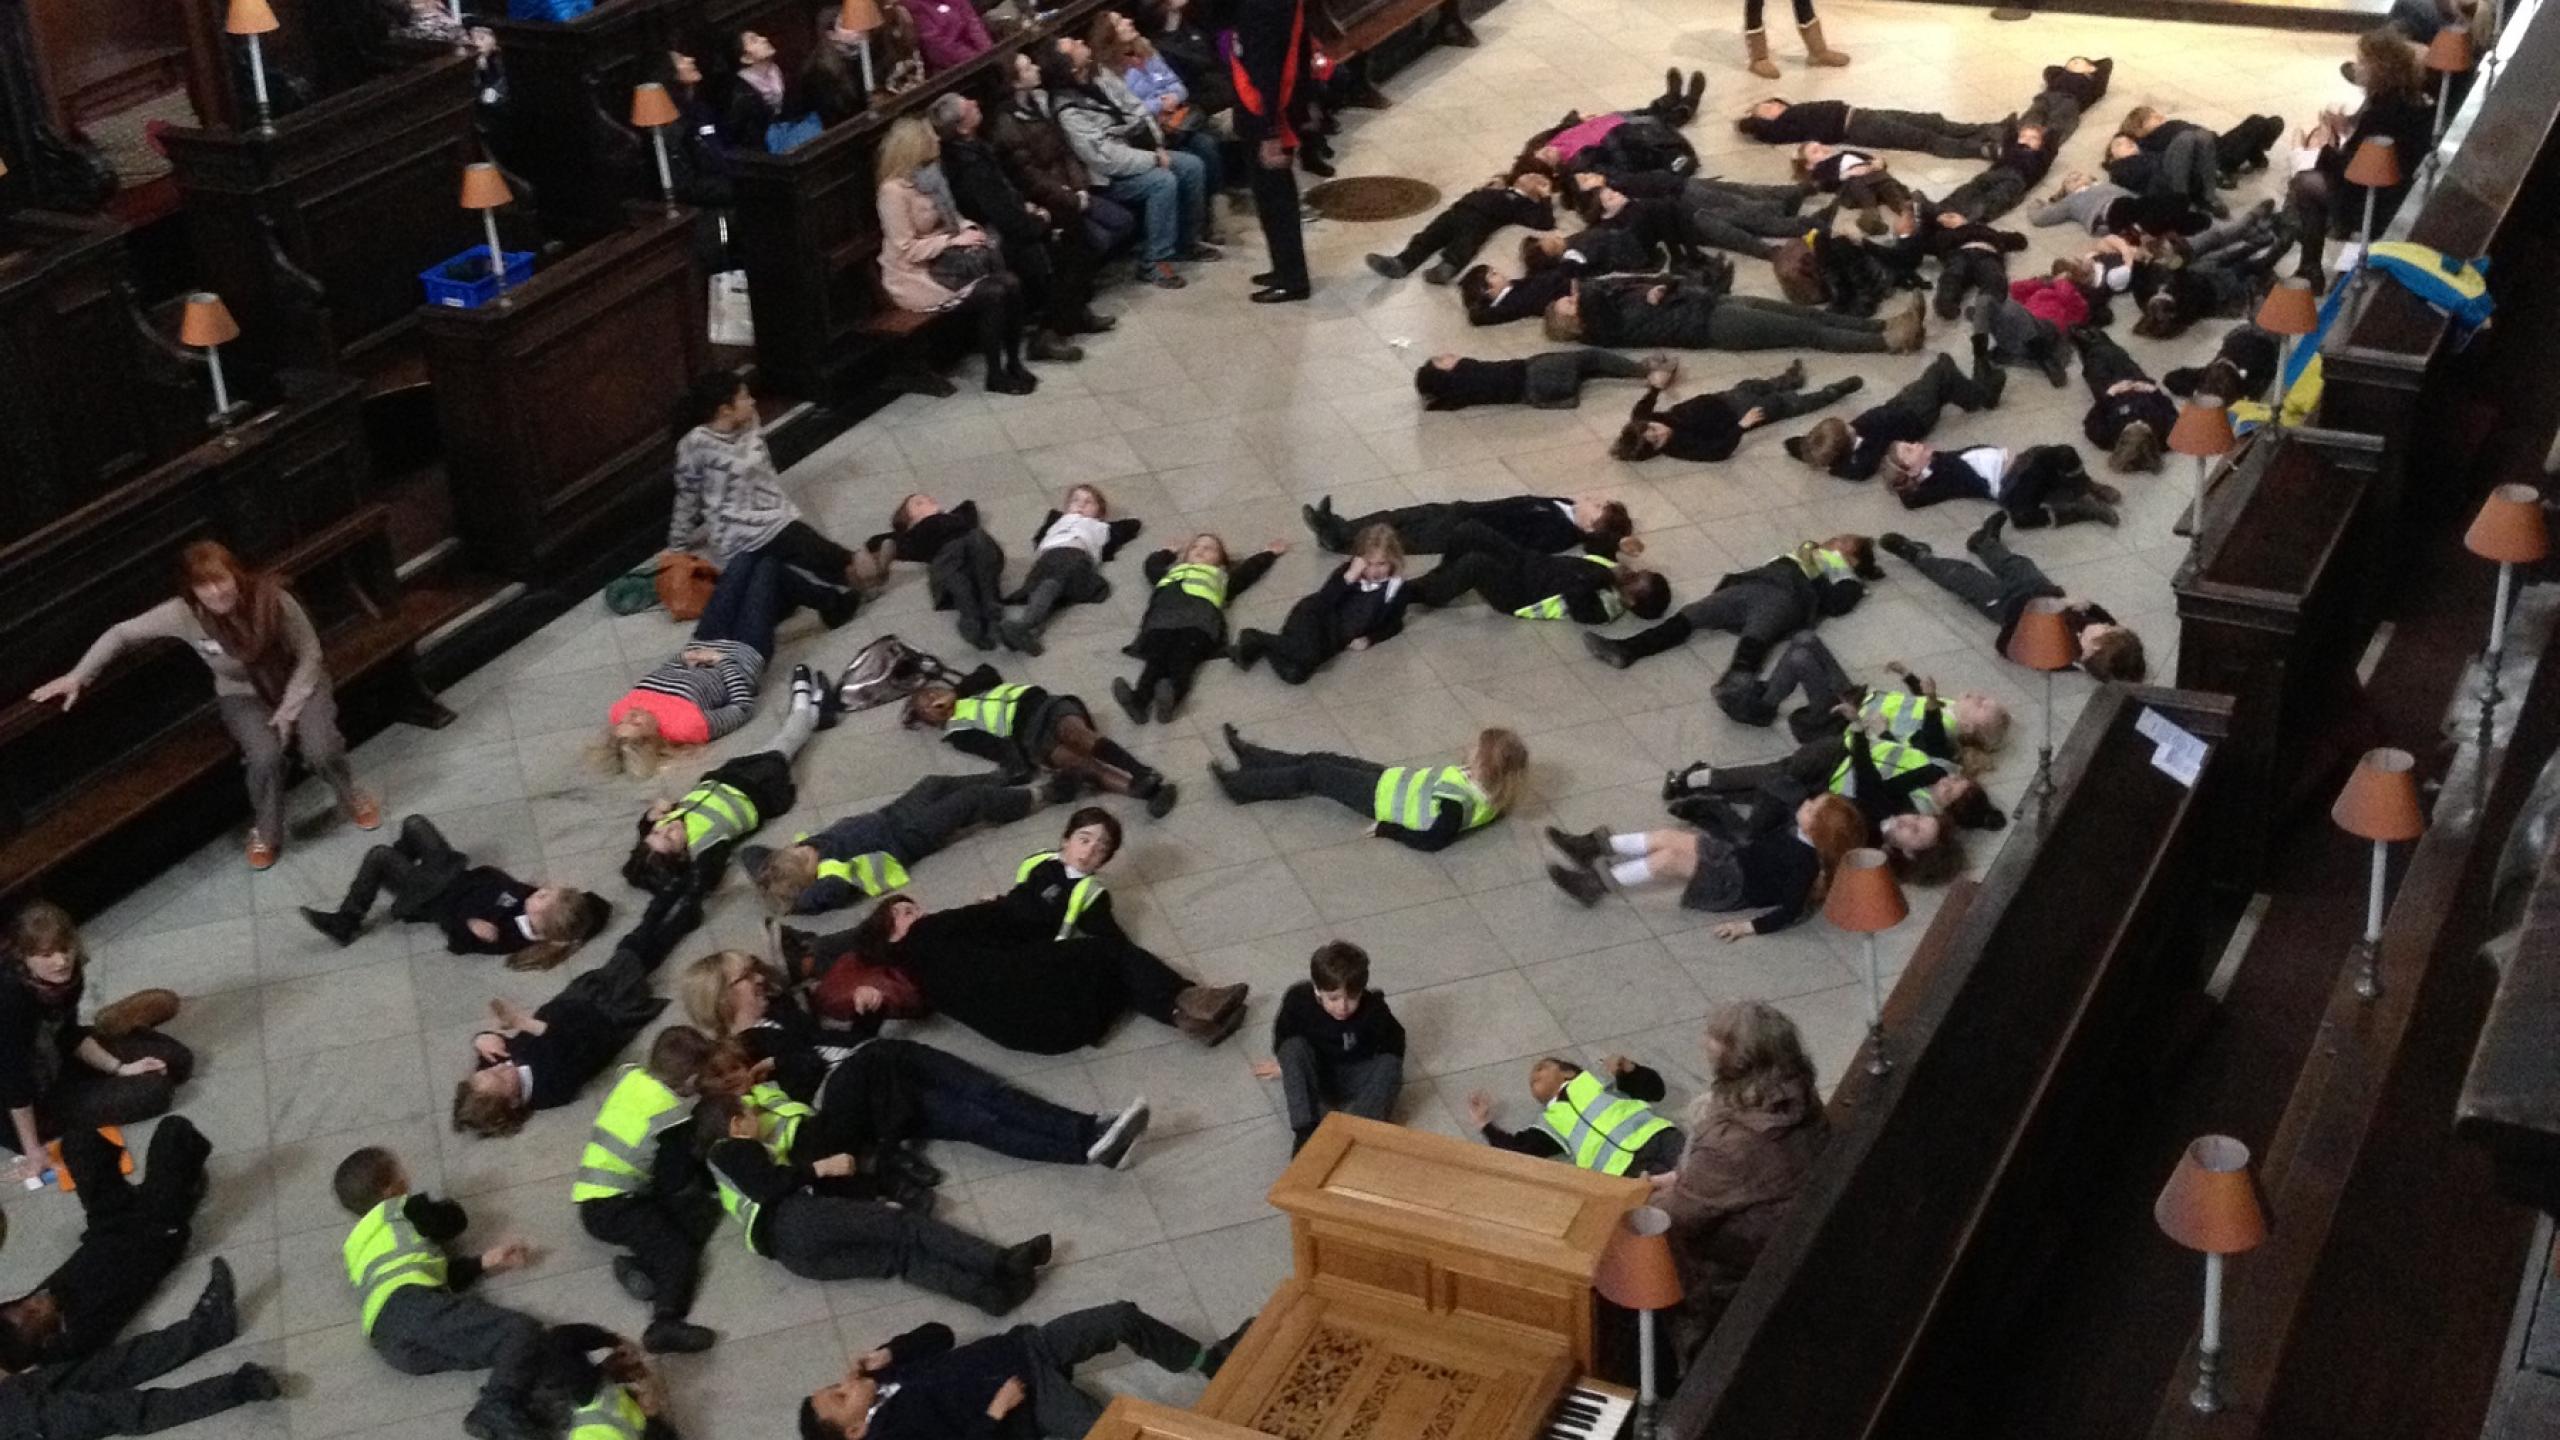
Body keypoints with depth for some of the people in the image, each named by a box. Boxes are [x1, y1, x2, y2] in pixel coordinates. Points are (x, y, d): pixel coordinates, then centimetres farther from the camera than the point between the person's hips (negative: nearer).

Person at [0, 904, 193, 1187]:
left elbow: (69, 1034, 3)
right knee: (152, 1090, -15)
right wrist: (33, 1153, -28)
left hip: (56, 1059, 7)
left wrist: (119, 1068, -6)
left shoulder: (67, 974, -14)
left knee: (176, 1060, 6)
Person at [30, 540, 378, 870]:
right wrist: (77, 677, -10)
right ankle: (265, 832, 2)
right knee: (265, 756, -28)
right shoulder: (182, 614, -24)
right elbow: (121, 633, -9)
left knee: (320, 752, -25)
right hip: (244, 695, 1)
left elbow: (310, 655, -16)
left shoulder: (271, 598, -27)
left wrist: (287, 711, -20)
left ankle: (352, 797, 11)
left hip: (299, 682, -1)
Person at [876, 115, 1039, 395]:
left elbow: (949, 218, 20)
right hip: (916, 276, -8)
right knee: (992, 294, -24)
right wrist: (954, 241, -19)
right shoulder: (894, 190, -19)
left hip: (942, 261, 8)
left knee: (1011, 284, -14)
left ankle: (1013, 363, -4)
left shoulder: (929, 175, 7)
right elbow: (907, 250, -20)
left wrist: (968, 229, -2)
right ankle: (996, 375, -11)